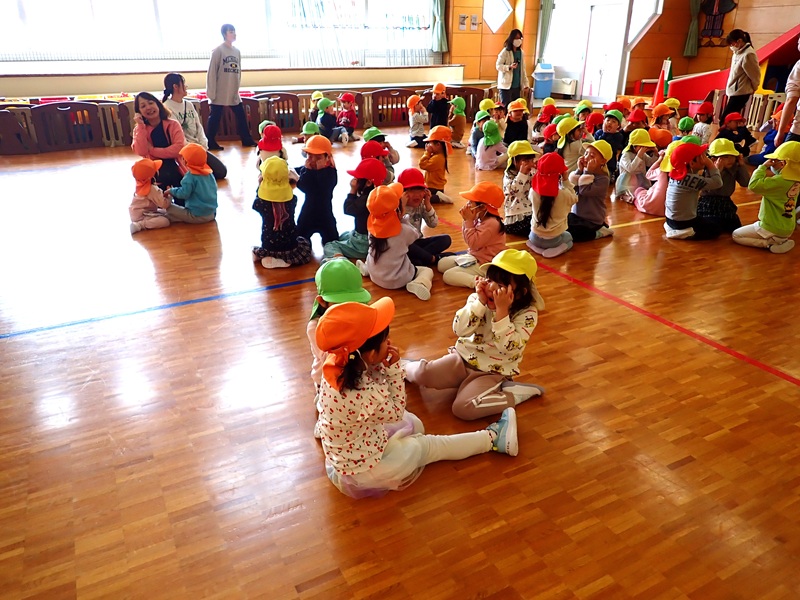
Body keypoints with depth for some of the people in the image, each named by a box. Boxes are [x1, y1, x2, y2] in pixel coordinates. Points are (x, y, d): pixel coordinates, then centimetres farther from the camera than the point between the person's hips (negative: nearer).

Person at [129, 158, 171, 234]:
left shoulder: (141, 185, 7)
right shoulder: (152, 189, -22)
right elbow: (164, 204, -20)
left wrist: (163, 194, 10)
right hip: (141, 215, -10)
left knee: (164, 214, 21)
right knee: (165, 221, -24)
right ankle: (139, 225, -25)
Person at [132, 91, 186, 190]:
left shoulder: (173, 124, 2)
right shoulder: (139, 129, 7)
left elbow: (180, 148, -14)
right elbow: (142, 152, -11)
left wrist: (153, 150, -11)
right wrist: (141, 126, -10)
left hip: (174, 167, 1)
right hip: (153, 171, -1)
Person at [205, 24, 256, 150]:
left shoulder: (237, 51, 11)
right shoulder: (218, 51, -7)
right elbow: (212, 72, -10)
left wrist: (237, 87, 14)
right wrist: (211, 92, -14)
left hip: (233, 93, 6)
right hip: (220, 93, -6)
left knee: (241, 116, 8)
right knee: (215, 117, -1)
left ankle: (247, 140, 18)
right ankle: (210, 143, 5)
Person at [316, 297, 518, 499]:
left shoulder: (337, 365, -17)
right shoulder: (366, 395, -39)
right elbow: (397, 412, -16)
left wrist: (388, 367, -18)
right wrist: (393, 368, -17)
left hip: (343, 459, 6)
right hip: (362, 471, -6)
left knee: (414, 424, 17)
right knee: (427, 445, 12)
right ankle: (493, 438, 29)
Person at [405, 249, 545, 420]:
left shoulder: (527, 314, -15)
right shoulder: (479, 298, -6)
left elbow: (508, 347, -27)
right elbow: (459, 330, -16)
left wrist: (501, 310, -32)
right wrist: (480, 301, -25)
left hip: (493, 372, -3)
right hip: (463, 358, 3)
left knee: (463, 408, -26)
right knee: (424, 374, -22)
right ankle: (408, 368, 12)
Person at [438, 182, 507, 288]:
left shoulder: (491, 223, -25)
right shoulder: (479, 219, 2)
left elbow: (473, 243, -27)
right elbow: (468, 239, 9)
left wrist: (469, 221, -21)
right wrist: (466, 220, -4)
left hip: (484, 264, -10)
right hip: (475, 256, 10)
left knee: (448, 276, -19)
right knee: (441, 264, 10)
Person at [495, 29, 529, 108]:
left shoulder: (521, 53, 11)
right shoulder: (505, 52, -5)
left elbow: (523, 69, 14)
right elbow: (498, 66, -9)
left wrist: (526, 84, 9)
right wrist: (509, 67, -26)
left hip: (517, 86, 5)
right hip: (506, 85, -5)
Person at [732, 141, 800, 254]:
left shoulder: (780, 181, -27)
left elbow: (754, 185, -32)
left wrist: (763, 166, -20)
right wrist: (773, 169, -2)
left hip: (772, 229, -8)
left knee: (736, 235, 5)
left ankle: (770, 243, -6)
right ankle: (780, 240, 11)